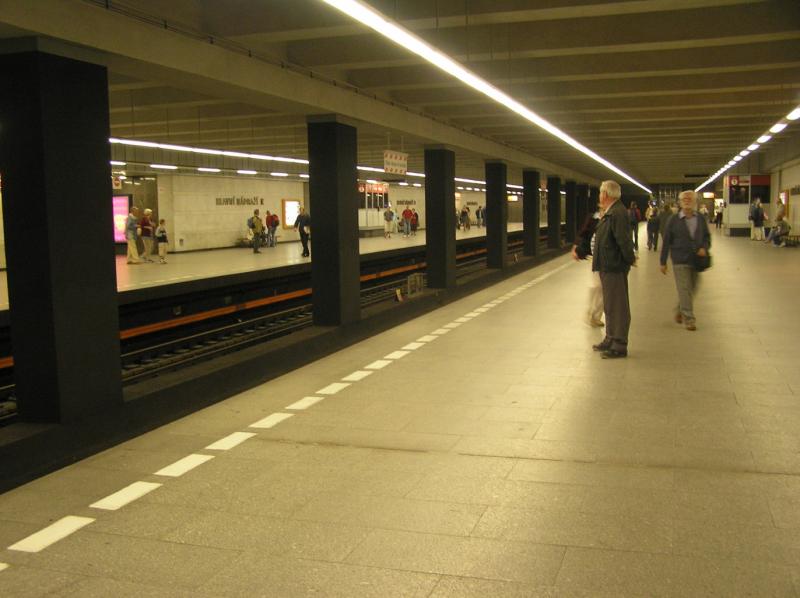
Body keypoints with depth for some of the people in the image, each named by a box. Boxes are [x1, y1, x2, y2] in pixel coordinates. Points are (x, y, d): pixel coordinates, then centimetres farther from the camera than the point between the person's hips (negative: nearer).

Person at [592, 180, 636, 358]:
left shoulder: (618, 213, -19)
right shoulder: (609, 213, 13)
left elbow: (624, 240, -23)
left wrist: (630, 259, -14)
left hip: (615, 267, -11)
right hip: (607, 266, 11)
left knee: (617, 306, -4)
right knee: (609, 306, 18)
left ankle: (619, 345, 2)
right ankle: (611, 339, 29)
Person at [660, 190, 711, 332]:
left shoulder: (701, 219, 8)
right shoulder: (674, 221, -1)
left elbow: (707, 236, 14)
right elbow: (666, 242, 0)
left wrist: (704, 248, -9)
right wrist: (663, 262, -1)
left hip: (696, 260, 4)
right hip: (680, 261, -4)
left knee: (692, 289, 11)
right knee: (684, 290, -5)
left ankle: (679, 311, 33)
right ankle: (689, 319, 1)